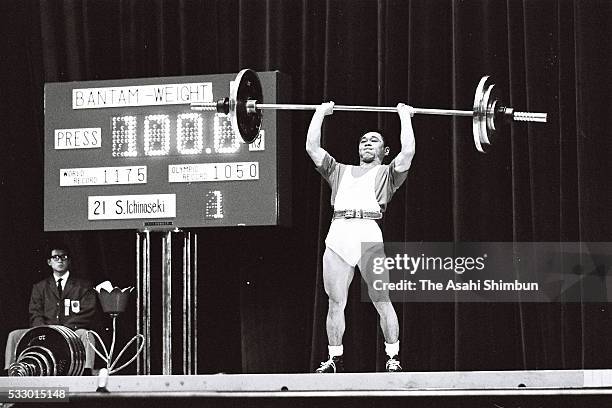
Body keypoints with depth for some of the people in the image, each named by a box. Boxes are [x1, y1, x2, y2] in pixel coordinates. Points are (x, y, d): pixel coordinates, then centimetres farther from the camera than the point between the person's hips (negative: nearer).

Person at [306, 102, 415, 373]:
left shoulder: (386, 173, 21)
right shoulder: (339, 172, 30)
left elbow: (407, 152, 4)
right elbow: (312, 148, 24)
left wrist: (405, 117, 13)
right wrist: (320, 114, 29)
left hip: (369, 237, -3)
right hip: (337, 237, 3)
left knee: (382, 302, -3)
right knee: (335, 303, 3)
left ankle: (393, 359, 2)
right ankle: (335, 360, 10)